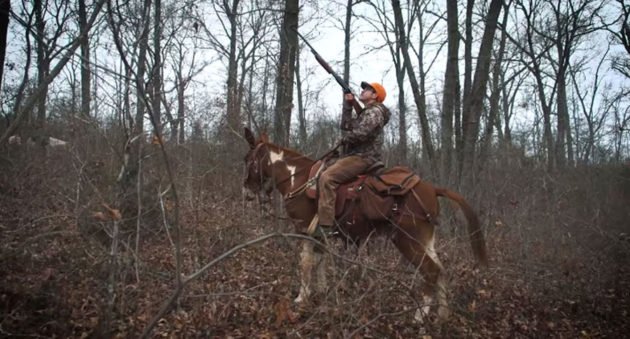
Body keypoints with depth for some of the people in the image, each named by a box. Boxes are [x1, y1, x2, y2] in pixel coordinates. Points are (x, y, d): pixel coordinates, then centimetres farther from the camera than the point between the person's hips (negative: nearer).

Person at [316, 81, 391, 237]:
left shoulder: (375, 111, -8)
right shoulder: (365, 113, 25)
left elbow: (361, 134, -22)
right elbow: (346, 126, 18)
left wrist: (344, 139, -4)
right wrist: (347, 105, 12)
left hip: (363, 157, -11)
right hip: (356, 156, 11)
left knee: (327, 177, -25)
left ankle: (326, 226, -31)